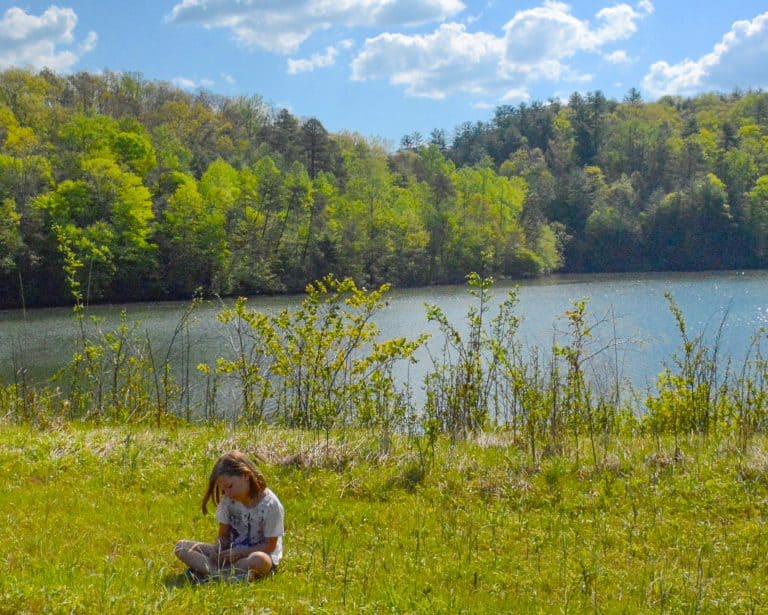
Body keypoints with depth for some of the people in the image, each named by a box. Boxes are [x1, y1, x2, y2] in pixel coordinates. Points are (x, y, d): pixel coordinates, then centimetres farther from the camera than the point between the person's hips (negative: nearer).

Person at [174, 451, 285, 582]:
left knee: (259, 560, -44)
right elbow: (223, 536, 5)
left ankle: (212, 573, -28)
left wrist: (239, 552, -21)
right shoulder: (228, 500, -1)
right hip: (232, 553, 6)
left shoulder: (270, 505, -17)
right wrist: (217, 550, -18)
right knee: (181, 547, -10)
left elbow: (269, 546, -13)